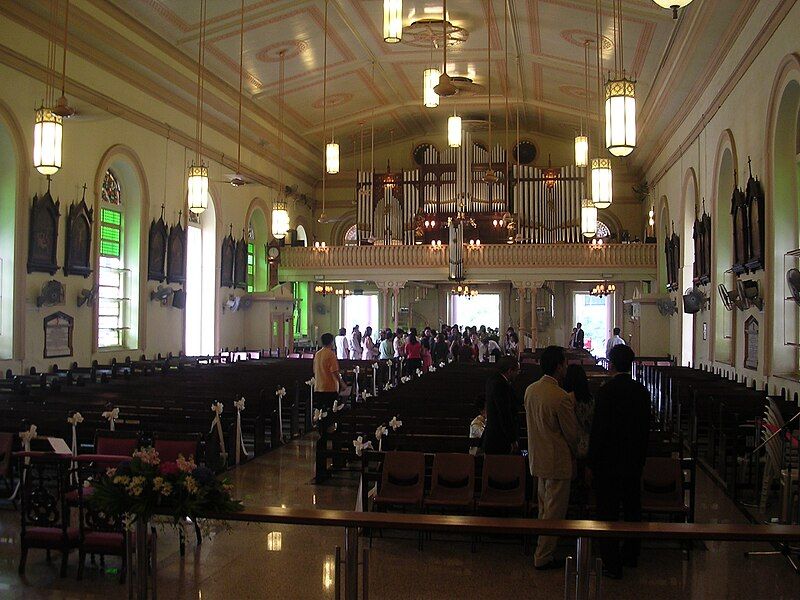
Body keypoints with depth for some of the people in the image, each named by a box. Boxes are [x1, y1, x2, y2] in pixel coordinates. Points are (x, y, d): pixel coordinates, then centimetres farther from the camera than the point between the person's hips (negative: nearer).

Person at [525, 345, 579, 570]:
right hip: (557, 461, -8)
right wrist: (575, 452, 6)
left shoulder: (530, 390, 1)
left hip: (538, 457, 8)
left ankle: (543, 551, 30)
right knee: (555, 511, 4)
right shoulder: (560, 397, -22)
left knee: (544, 507, 20)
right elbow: (572, 433, -12)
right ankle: (544, 557, 12)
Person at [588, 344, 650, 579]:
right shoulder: (641, 390, 1)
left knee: (608, 512, 2)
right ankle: (631, 555, 33)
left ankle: (612, 564, 6)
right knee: (632, 508, 19)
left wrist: (592, 463, -8)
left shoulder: (606, 391, -17)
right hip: (634, 461, 7)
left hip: (609, 462, -6)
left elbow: (598, 430, -17)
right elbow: (646, 427, 8)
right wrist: (641, 458, 18)